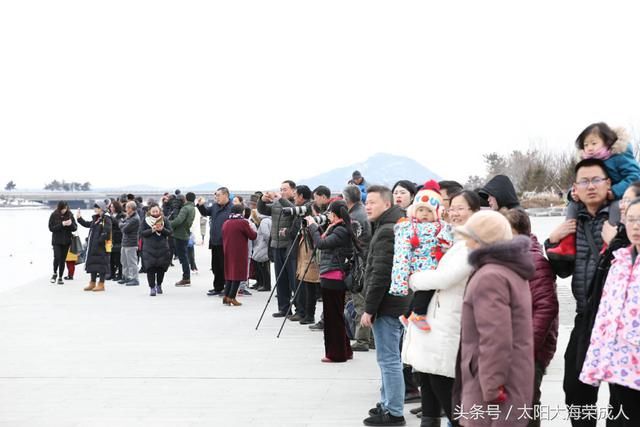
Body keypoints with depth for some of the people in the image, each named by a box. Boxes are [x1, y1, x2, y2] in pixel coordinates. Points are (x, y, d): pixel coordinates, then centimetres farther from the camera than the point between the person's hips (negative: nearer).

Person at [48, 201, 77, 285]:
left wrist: (71, 224, -18)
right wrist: (61, 224, -19)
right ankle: (55, 273, 11)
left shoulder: (69, 215, 3)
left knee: (63, 259, 4)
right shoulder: (54, 215, -3)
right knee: (57, 257, -14)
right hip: (57, 241, -2)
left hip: (66, 241, 2)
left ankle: (60, 277, 13)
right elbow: (51, 228, -8)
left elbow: (75, 228, 4)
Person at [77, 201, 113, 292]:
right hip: (93, 246, 9)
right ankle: (92, 283, 25)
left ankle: (101, 284, 4)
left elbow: (106, 232, -21)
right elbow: (87, 224, 27)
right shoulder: (95, 219, 16)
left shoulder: (106, 219, -12)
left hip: (101, 246, -9)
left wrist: (100, 241, -22)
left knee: (101, 263, -4)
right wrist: (79, 218, 19)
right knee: (92, 263, 14)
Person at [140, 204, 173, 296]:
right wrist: (152, 230, -20)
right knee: (150, 268, -8)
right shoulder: (146, 221, 2)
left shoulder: (165, 220, 4)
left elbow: (170, 232, -1)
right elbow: (142, 233, -4)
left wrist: (162, 229, -19)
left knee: (161, 268, 6)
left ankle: (159, 285, 27)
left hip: (162, 248, 1)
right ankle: (152, 287, -3)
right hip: (149, 248, -1)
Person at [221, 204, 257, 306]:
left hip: (228, 252, 6)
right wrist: (251, 229, 11)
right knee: (238, 274, 0)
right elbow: (253, 236, -6)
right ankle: (231, 297, -3)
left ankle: (226, 296, 10)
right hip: (239, 253, -6)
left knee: (230, 273, 15)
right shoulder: (243, 222, -12)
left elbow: (224, 237, 15)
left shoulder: (226, 223, 7)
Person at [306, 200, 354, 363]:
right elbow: (323, 244, 15)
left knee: (334, 316, -2)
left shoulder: (341, 231, -14)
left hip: (333, 278, -10)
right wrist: (315, 227, 10)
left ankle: (337, 354, 6)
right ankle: (344, 351, 24)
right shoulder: (337, 229, 14)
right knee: (334, 315, 16)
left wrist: (313, 226, -11)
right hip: (331, 277, 10)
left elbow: (321, 243, -22)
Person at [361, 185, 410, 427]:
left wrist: (369, 308, -18)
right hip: (396, 302, 10)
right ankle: (388, 403, 30)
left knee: (388, 359, -4)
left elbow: (380, 274, -22)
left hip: (387, 305, -10)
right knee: (388, 358, 19)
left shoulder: (387, 231, -17)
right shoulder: (392, 227, 16)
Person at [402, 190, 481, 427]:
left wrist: (413, 279, -7)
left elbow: (445, 277, -20)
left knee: (444, 391, -3)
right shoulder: (453, 240, 18)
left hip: (447, 329, -9)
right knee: (428, 388, 15)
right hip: (429, 321, 9)